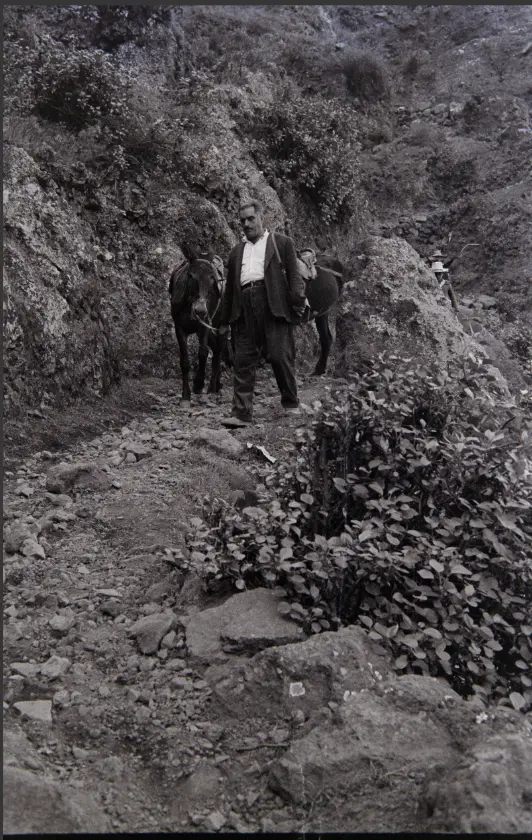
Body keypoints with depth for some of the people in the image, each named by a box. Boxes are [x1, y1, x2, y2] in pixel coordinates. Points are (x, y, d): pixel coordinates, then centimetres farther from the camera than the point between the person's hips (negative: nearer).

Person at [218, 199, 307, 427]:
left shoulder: (281, 243, 12)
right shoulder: (237, 252, 25)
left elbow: (294, 275, 3)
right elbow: (229, 287, 24)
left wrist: (298, 303, -10)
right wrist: (224, 320, 20)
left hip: (273, 306, -4)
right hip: (244, 310, 4)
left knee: (280, 356, -5)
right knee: (243, 361, -1)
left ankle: (291, 405, 14)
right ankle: (241, 413, -1)